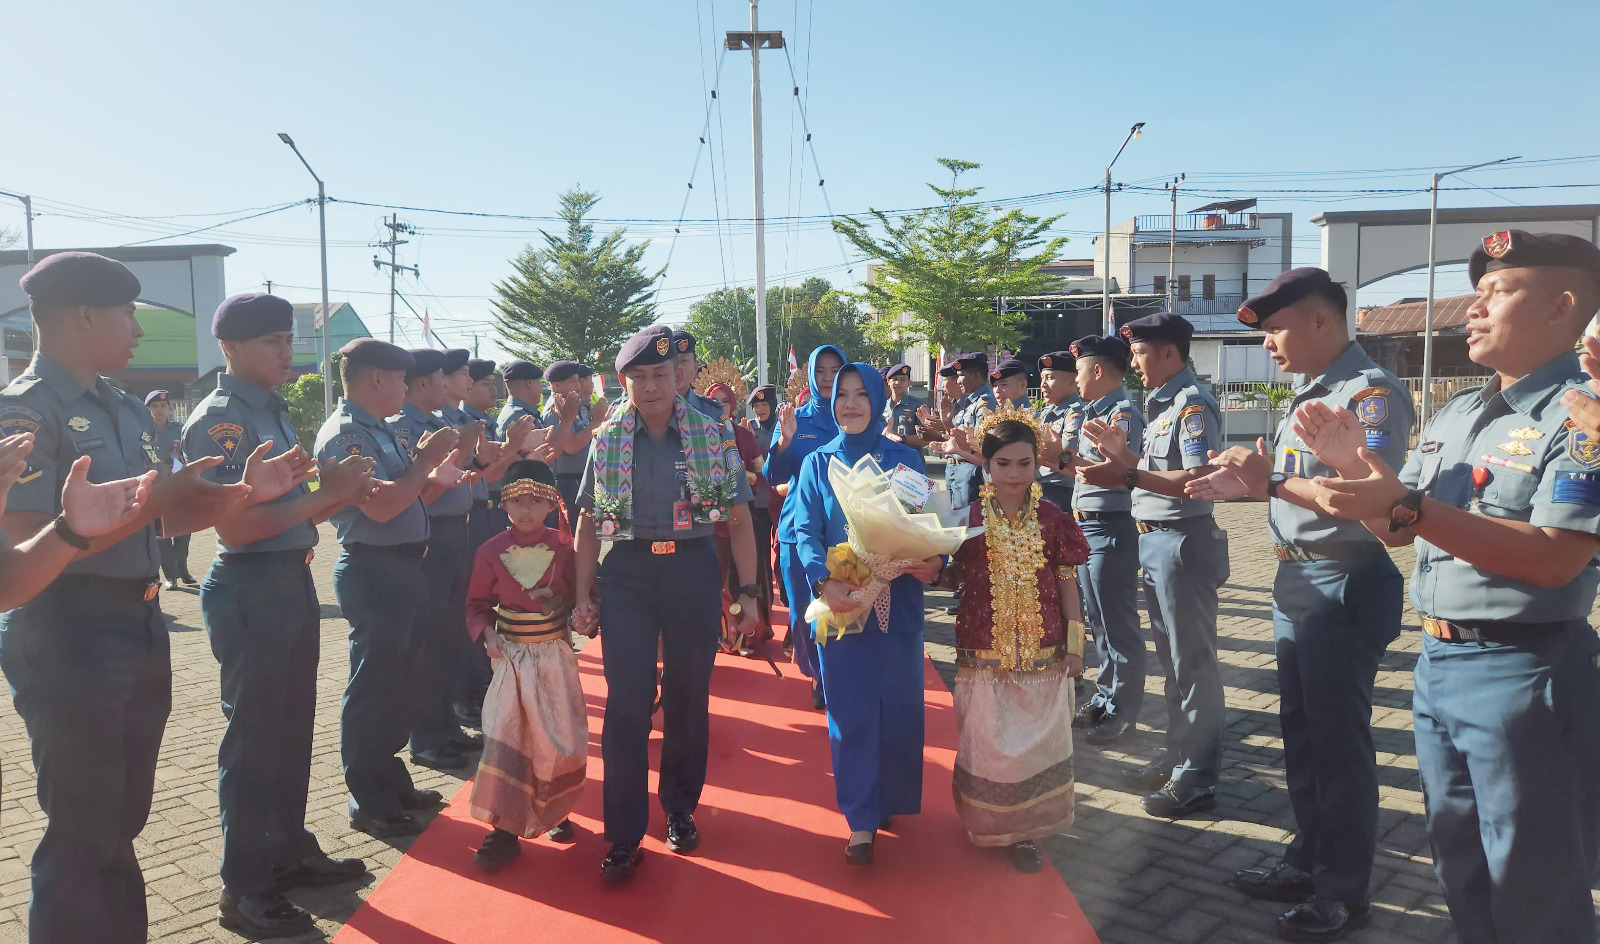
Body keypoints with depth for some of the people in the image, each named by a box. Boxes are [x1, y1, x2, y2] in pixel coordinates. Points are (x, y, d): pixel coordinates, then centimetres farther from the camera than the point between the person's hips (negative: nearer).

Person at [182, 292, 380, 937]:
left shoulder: (272, 411, 12)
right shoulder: (219, 419, -14)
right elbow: (236, 525, -21)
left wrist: (341, 493, -2)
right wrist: (326, 494, -19)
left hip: (292, 580, 9)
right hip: (251, 589, -9)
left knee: (291, 727, 18)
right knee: (254, 736, 1)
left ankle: (290, 851, 34)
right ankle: (243, 890, 15)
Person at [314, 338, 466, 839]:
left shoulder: (380, 432, 14)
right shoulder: (344, 434, -15)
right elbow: (381, 506, -24)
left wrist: (440, 475, 2)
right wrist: (425, 459, -14)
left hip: (404, 565, 10)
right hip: (374, 569, -10)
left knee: (396, 683, 19)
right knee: (373, 686, 0)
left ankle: (391, 782, 33)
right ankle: (369, 803, 12)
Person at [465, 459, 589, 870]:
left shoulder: (564, 547, -5)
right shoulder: (491, 551, -4)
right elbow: (477, 604, 6)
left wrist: (578, 611, -15)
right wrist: (486, 633, -10)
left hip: (555, 654, 0)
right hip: (510, 653, 0)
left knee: (559, 737, 7)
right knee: (503, 737, -5)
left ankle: (554, 813, 31)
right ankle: (505, 828, 5)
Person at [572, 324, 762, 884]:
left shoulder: (710, 435, 1)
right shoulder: (607, 439, 4)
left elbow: (739, 520, 3)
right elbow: (588, 522, 8)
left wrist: (748, 593, -2)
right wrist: (583, 595, 3)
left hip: (692, 570, 0)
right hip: (626, 572, 0)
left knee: (689, 699, 11)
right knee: (626, 703, -3)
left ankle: (680, 809, 31)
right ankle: (624, 835, 7)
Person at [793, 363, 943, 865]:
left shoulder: (905, 459, 5)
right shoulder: (818, 464, 4)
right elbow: (806, 533, -5)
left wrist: (935, 561, -20)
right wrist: (824, 581, -23)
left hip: (898, 601, 1)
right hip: (841, 603, -1)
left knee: (898, 703, 9)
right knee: (851, 708, 1)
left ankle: (894, 798, 31)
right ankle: (861, 820, 11)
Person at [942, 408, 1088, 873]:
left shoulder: (1052, 519, -1)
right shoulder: (970, 519, -3)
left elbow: (1067, 584, 3)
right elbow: (952, 575, 4)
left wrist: (1075, 644, 2)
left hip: (1042, 655, 1)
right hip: (984, 653, -1)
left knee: (1037, 739, 6)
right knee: (987, 742, 4)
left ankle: (1025, 830, 20)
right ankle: (991, 826, 22)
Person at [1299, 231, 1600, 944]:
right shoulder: (1454, 417, 12)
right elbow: (1398, 531, 14)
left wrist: (1407, 505, -29)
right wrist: (1352, 464, -3)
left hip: (1522, 675, -7)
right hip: (1437, 664, 8)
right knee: (1462, 881, 21)